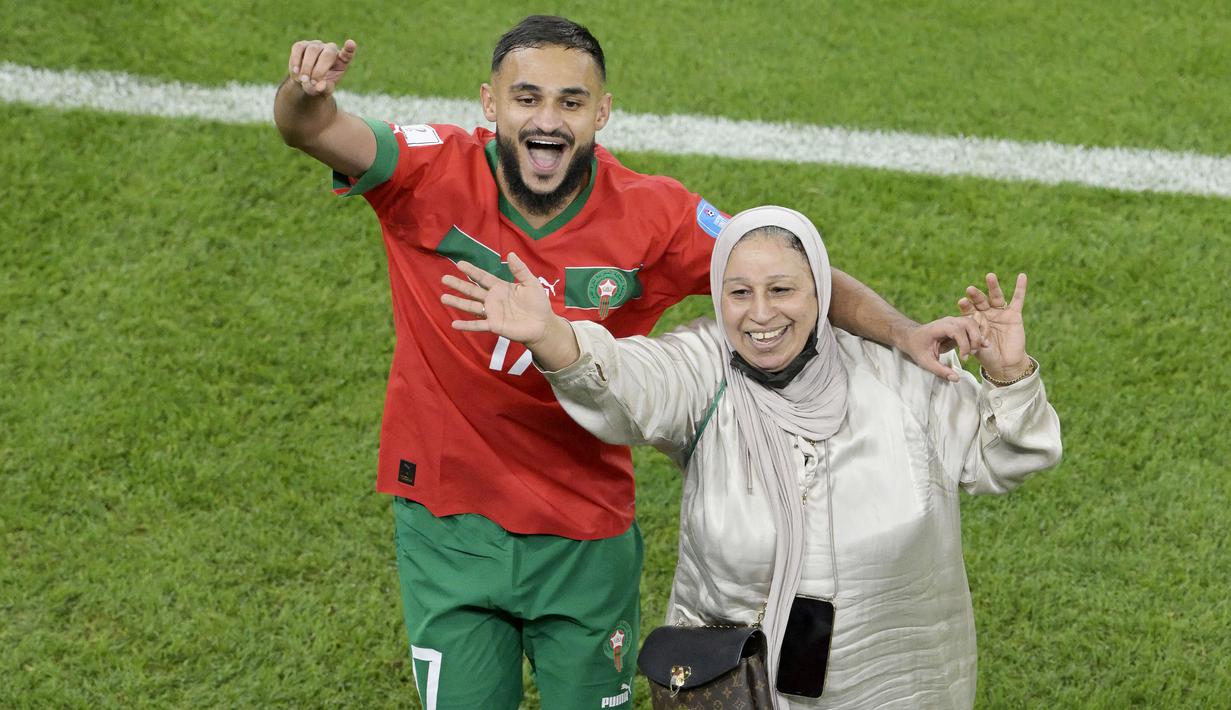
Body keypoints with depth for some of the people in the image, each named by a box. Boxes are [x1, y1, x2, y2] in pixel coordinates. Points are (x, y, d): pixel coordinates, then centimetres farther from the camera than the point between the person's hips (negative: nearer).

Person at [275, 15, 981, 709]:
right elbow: (312, 131, -27)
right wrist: (306, 92, -51)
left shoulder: (653, 217, -13)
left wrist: (903, 332, -20)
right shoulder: (437, 175, -15)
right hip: (448, 523, 0)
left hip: (585, 535, 1)